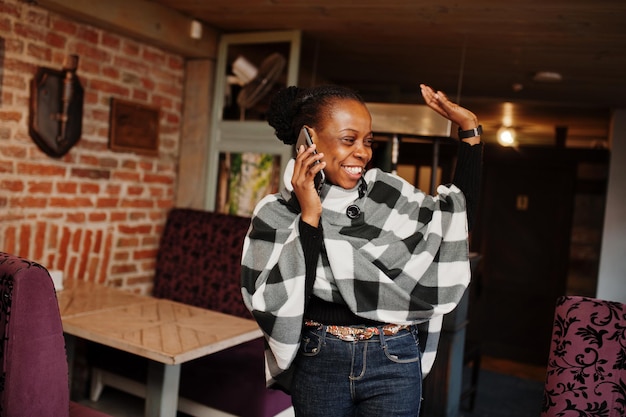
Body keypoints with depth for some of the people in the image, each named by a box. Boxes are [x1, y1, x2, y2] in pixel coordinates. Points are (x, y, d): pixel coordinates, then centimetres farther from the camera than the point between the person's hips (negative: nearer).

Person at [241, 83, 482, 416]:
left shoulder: (389, 195, 0)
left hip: (393, 363, 2)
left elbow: (458, 210, 8)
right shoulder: (277, 213, -7)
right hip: (318, 363, -1)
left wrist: (469, 127, 4)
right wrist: (309, 217, -19)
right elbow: (276, 304, -16)